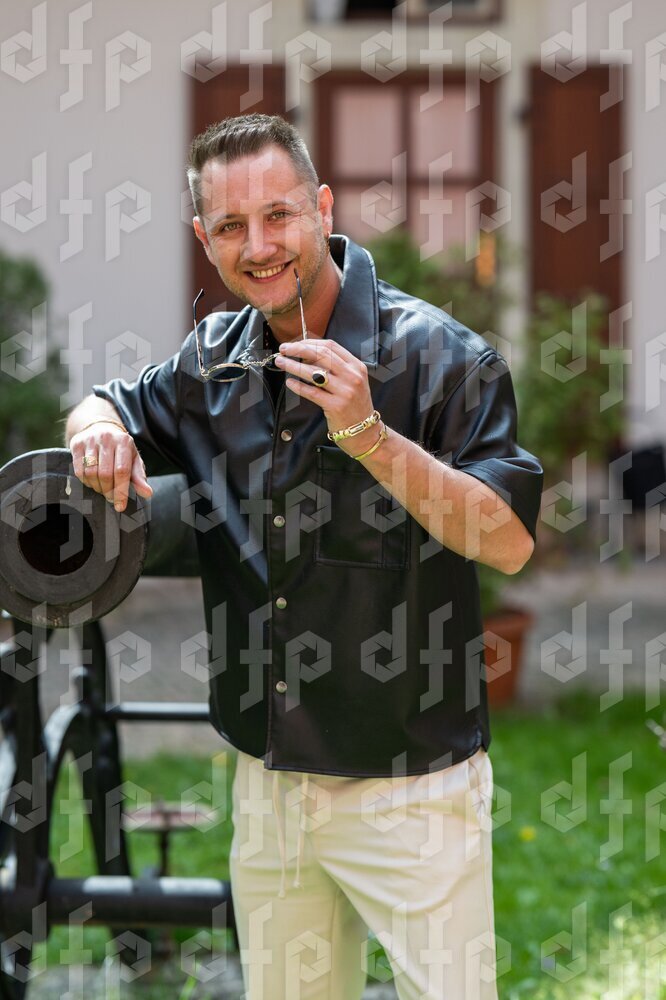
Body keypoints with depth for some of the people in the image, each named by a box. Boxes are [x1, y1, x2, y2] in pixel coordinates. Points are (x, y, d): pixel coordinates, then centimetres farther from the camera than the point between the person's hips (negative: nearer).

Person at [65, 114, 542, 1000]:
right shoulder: (213, 362, 6)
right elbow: (122, 410, 24)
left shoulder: (438, 354, -12)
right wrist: (100, 426, -2)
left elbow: (509, 541, -18)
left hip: (409, 785, -5)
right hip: (269, 780, 6)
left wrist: (368, 434, -28)